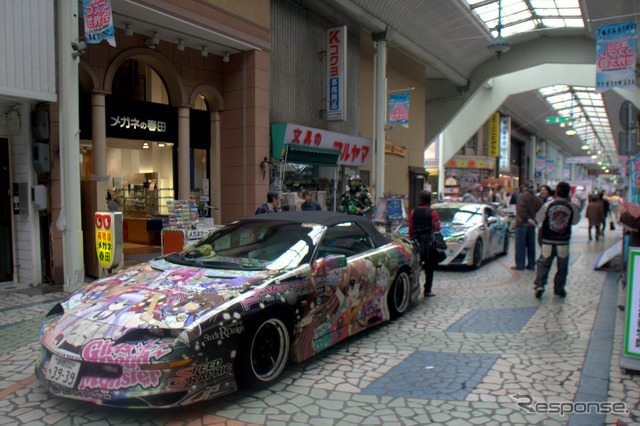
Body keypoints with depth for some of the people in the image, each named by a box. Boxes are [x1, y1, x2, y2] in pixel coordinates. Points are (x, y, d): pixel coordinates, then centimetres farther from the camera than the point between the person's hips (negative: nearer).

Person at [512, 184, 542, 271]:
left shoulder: (522, 196, -9)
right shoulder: (536, 198, 9)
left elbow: (521, 210, -21)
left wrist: (528, 219, -18)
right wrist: (531, 219, 4)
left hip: (522, 223, -6)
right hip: (532, 224, 6)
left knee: (520, 245, -2)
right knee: (531, 245, 11)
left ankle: (519, 265, -1)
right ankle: (531, 265, 16)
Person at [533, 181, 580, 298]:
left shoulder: (548, 205, -8)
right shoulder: (572, 207, -6)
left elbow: (538, 218, 5)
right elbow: (575, 221, 11)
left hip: (548, 242, 0)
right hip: (563, 243, 0)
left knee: (543, 263, 11)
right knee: (562, 267, 14)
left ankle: (539, 284, -5)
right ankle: (559, 290, 19)